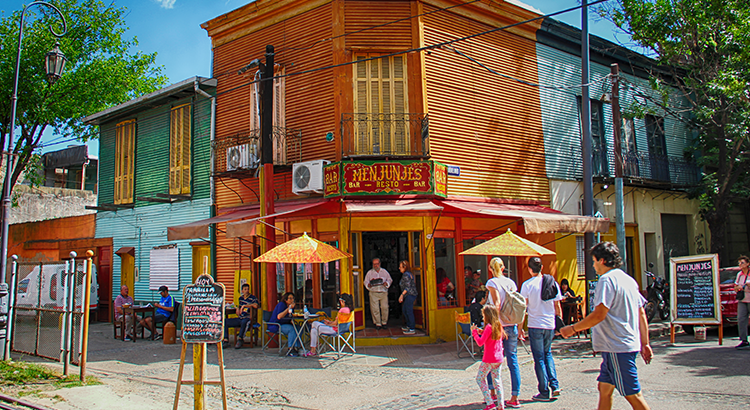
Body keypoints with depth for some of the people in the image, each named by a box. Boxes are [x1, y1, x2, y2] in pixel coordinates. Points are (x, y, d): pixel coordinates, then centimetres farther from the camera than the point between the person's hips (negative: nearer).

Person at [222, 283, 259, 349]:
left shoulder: (253, 298, -4)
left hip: (248, 319, -7)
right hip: (239, 318, 7)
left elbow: (256, 305, -25)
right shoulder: (240, 298, 16)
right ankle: (226, 340, -11)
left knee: (244, 322, -43)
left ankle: (240, 339, -28)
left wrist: (245, 305, -21)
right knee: (225, 321, -7)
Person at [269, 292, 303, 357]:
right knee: (291, 328, -31)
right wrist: (288, 308, -29)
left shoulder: (291, 306, 8)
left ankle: (296, 347, -19)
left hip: (284, 325, 7)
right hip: (275, 326, -7)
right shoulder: (281, 304, -14)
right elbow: (279, 317, -27)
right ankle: (290, 348, -26)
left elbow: (291, 317, 15)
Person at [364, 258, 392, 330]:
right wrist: (369, 285, -14)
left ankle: (384, 322, 15)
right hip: (373, 293, 0)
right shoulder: (369, 272, 10)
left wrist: (386, 283, -9)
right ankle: (377, 323, 8)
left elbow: (390, 280, 13)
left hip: (383, 293, 1)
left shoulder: (384, 272, 12)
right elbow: (366, 282, 8)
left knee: (384, 307, -2)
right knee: (375, 309, -4)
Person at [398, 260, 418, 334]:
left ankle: (412, 329, -3)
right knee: (404, 310, 19)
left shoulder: (405, 275, -15)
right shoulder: (409, 273, 16)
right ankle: (408, 326, 27)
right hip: (409, 295, 11)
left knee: (409, 311, -7)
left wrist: (402, 295, -22)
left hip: (410, 295, -11)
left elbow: (408, 287, -21)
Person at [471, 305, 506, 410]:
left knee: (480, 379, 6)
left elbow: (480, 342, -18)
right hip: (499, 359, 7)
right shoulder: (499, 326, 7)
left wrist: (474, 332, -8)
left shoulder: (489, 327, -16)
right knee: (497, 381, 13)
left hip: (488, 359, -7)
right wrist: (482, 332, 14)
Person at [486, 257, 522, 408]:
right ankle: (515, 398, 4)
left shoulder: (492, 282, -5)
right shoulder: (511, 282, 8)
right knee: (513, 360, 5)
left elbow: (497, 303, -16)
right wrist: (519, 328, 11)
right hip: (512, 326, 4)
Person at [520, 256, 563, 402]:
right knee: (547, 354, 21)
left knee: (539, 358, 4)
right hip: (550, 324, 4)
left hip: (535, 325, -3)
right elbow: (557, 306, 5)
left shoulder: (527, 285, -7)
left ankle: (545, 392, 6)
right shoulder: (552, 283, 1)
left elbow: (523, 307, -6)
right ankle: (554, 385, 13)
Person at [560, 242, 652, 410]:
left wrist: (572, 329, -12)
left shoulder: (607, 280, -14)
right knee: (604, 388, 15)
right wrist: (645, 343, 20)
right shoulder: (629, 279, 15)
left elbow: (599, 315, -21)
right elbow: (641, 314, 16)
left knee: (633, 394, -3)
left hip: (617, 347, -9)